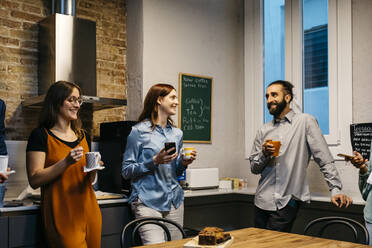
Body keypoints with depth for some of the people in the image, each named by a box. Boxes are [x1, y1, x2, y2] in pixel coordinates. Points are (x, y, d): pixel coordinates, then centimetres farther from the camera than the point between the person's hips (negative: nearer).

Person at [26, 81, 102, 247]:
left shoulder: (82, 135, 13)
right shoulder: (41, 135, -5)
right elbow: (34, 180, -14)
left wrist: (92, 171, -3)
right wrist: (66, 162, -22)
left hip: (89, 212, 6)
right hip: (61, 216, -6)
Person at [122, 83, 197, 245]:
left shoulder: (177, 133, 13)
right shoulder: (139, 131, -5)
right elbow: (126, 171, -6)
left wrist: (183, 163, 0)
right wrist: (155, 161, -17)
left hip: (174, 200, 6)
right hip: (148, 201, -6)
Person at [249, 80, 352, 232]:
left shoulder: (305, 122, -2)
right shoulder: (263, 131, 11)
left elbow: (324, 160, -4)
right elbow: (254, 168, 12)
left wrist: (335, 189, -11)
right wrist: (264, 155, -7)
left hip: (287, 202, -5)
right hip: (262, 201, 5)